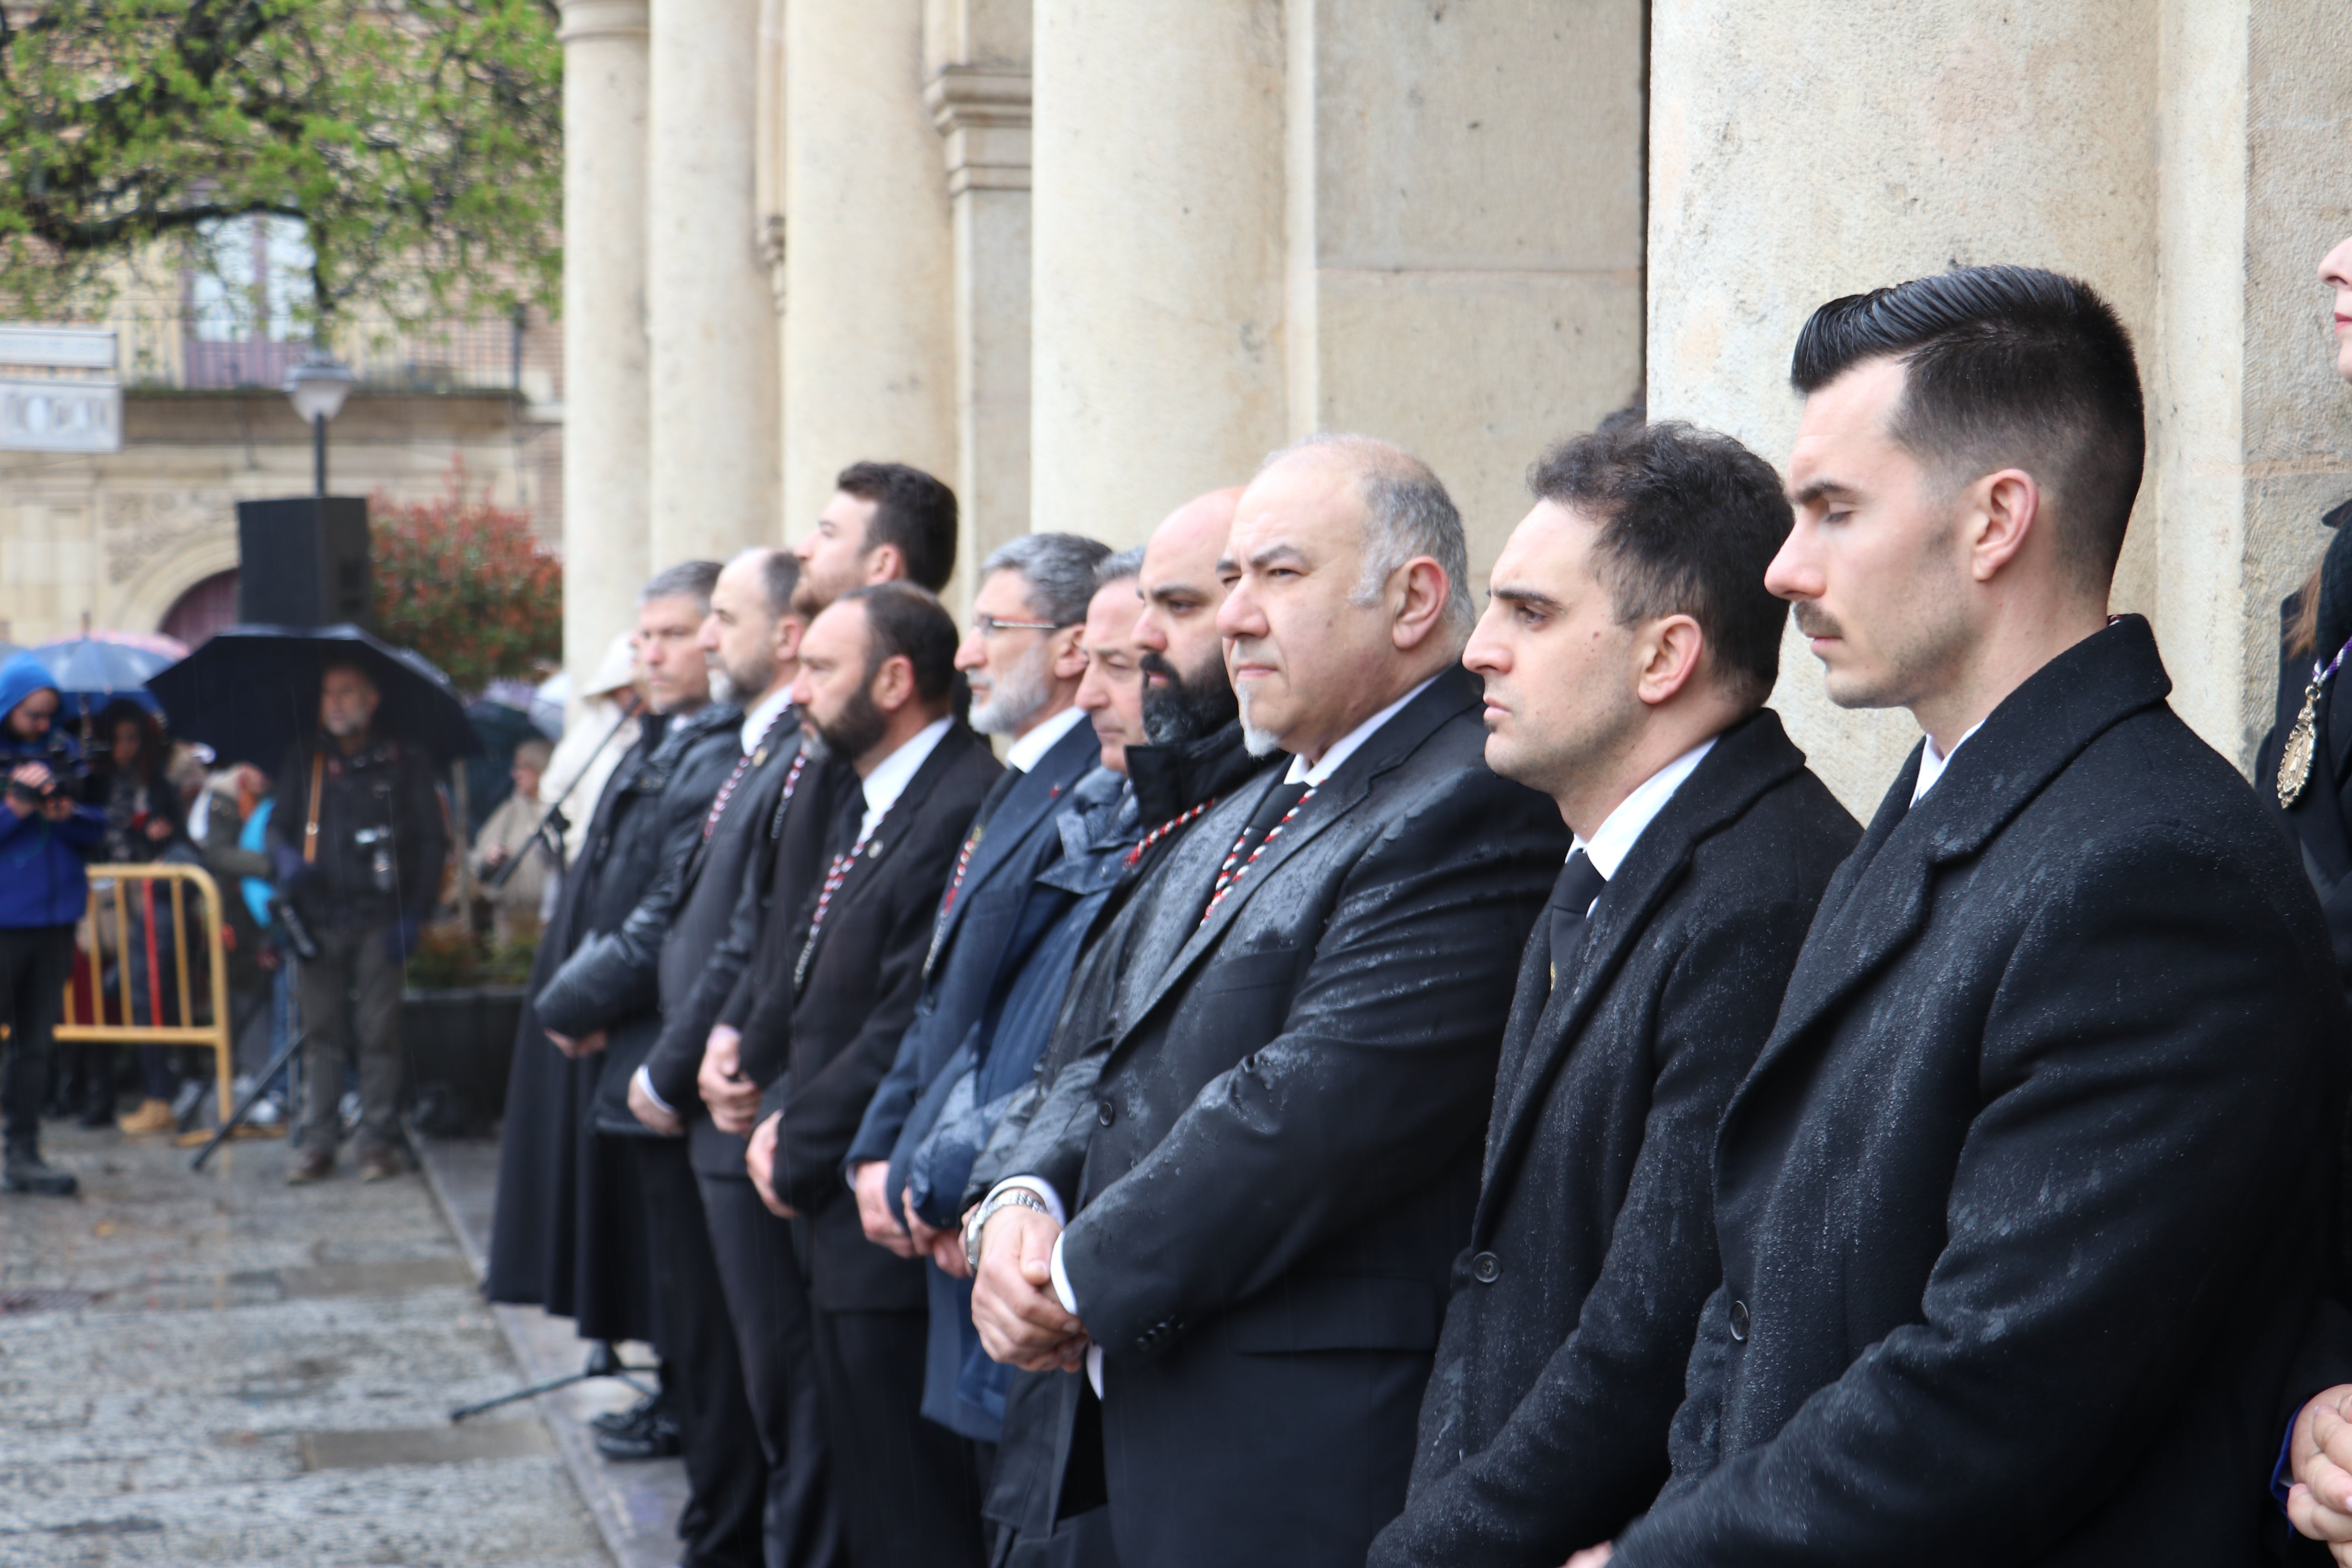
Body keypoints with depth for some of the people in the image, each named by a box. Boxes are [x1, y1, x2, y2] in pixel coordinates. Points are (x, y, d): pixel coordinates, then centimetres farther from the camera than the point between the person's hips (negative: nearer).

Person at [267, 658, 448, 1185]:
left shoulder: (405, 762, 5)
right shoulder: (305, 760, 14)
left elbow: (432, 841, 4)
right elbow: (278, 825, 17)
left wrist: (414, 914, -5)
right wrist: (287, 862, -7)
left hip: (379, 920, -3)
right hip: (318, 919, 3)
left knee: (379, 1032, -3)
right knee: (320, 1032, 2)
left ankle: (379, 1141, 3)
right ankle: (316, 1144, 6)